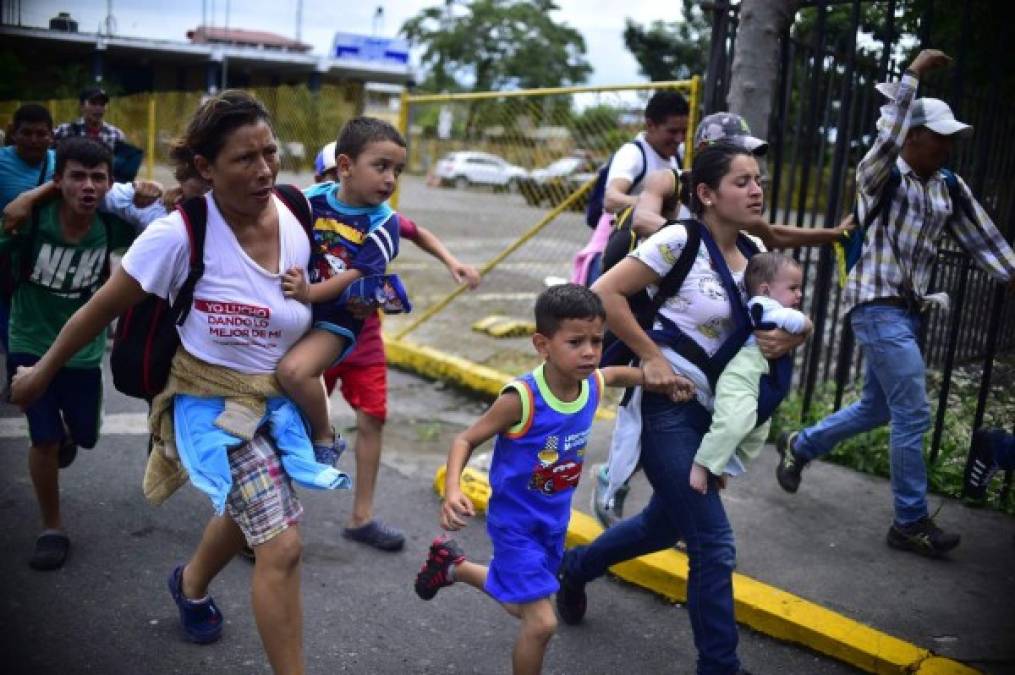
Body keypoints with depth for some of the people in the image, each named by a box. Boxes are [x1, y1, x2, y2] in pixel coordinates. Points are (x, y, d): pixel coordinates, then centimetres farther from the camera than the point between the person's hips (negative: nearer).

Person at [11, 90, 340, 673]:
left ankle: (192, 583, 61)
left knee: (250, 509, 28)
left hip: (278, 395, 6)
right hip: (212, 400, -6)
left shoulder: (296, 213, -12)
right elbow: (100, 310, -10)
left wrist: (310, 294, -5)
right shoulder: (180, 235, -26)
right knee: (282, 546, -15)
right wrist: (42, 372, 0)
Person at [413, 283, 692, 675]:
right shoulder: (521, 398, -30)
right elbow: (466, 440, -20)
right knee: (541, 622, -11)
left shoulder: (593, 383, -12)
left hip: (554, 520, 7)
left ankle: (452, 566, 50)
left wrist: (659, 380, 0)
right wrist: (452, 489, -36)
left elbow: (618, 374, 14)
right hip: (516, 522, -7)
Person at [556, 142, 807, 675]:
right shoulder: (680, 241, -16)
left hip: (711, 412, 9)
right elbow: (605, 293, -19)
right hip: (667, 408, -9)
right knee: (714, 544, -6)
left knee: (665, 524, 24)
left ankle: (574, 567, 49)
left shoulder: (754, 252, 6)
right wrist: (652, 356, -19)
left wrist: (789, 337, -8)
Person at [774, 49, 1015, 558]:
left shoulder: (950, 190, 11)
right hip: (878, 306, -8)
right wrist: (913, 74, -29)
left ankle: (800, 446, 38)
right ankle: (911, 523, 6)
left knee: (877, 408, 17)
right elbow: (888, 136, -29)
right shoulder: (880, 176, -9)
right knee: (913, 416, -7)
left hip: (908, 310, 8)